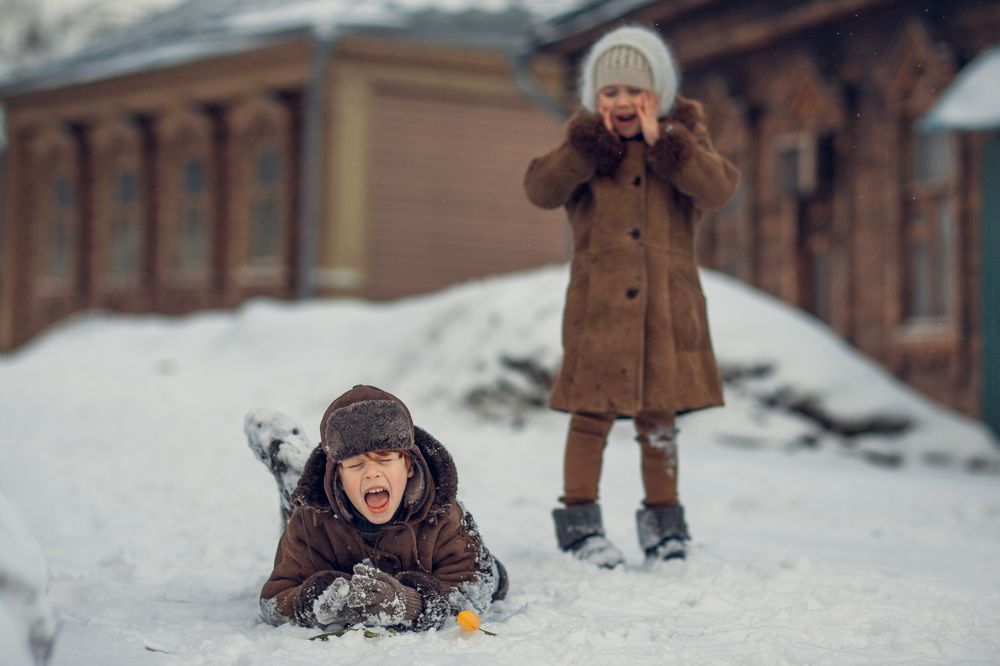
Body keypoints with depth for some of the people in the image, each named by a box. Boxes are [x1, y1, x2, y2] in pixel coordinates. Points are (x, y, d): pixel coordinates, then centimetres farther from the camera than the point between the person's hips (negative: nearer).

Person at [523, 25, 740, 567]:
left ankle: (662, 520, 22)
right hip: (599, 301, -1)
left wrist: (660, 141, -18)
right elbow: (540, 190, -10)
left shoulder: (683, 140, 4)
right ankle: (580, 519, 9)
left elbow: (719, 190, -14)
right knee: (593, 411, -1)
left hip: (666, 302, 1)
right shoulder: (586, 143, 4)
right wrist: (589, 146, -18)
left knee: (659, 412, 10)